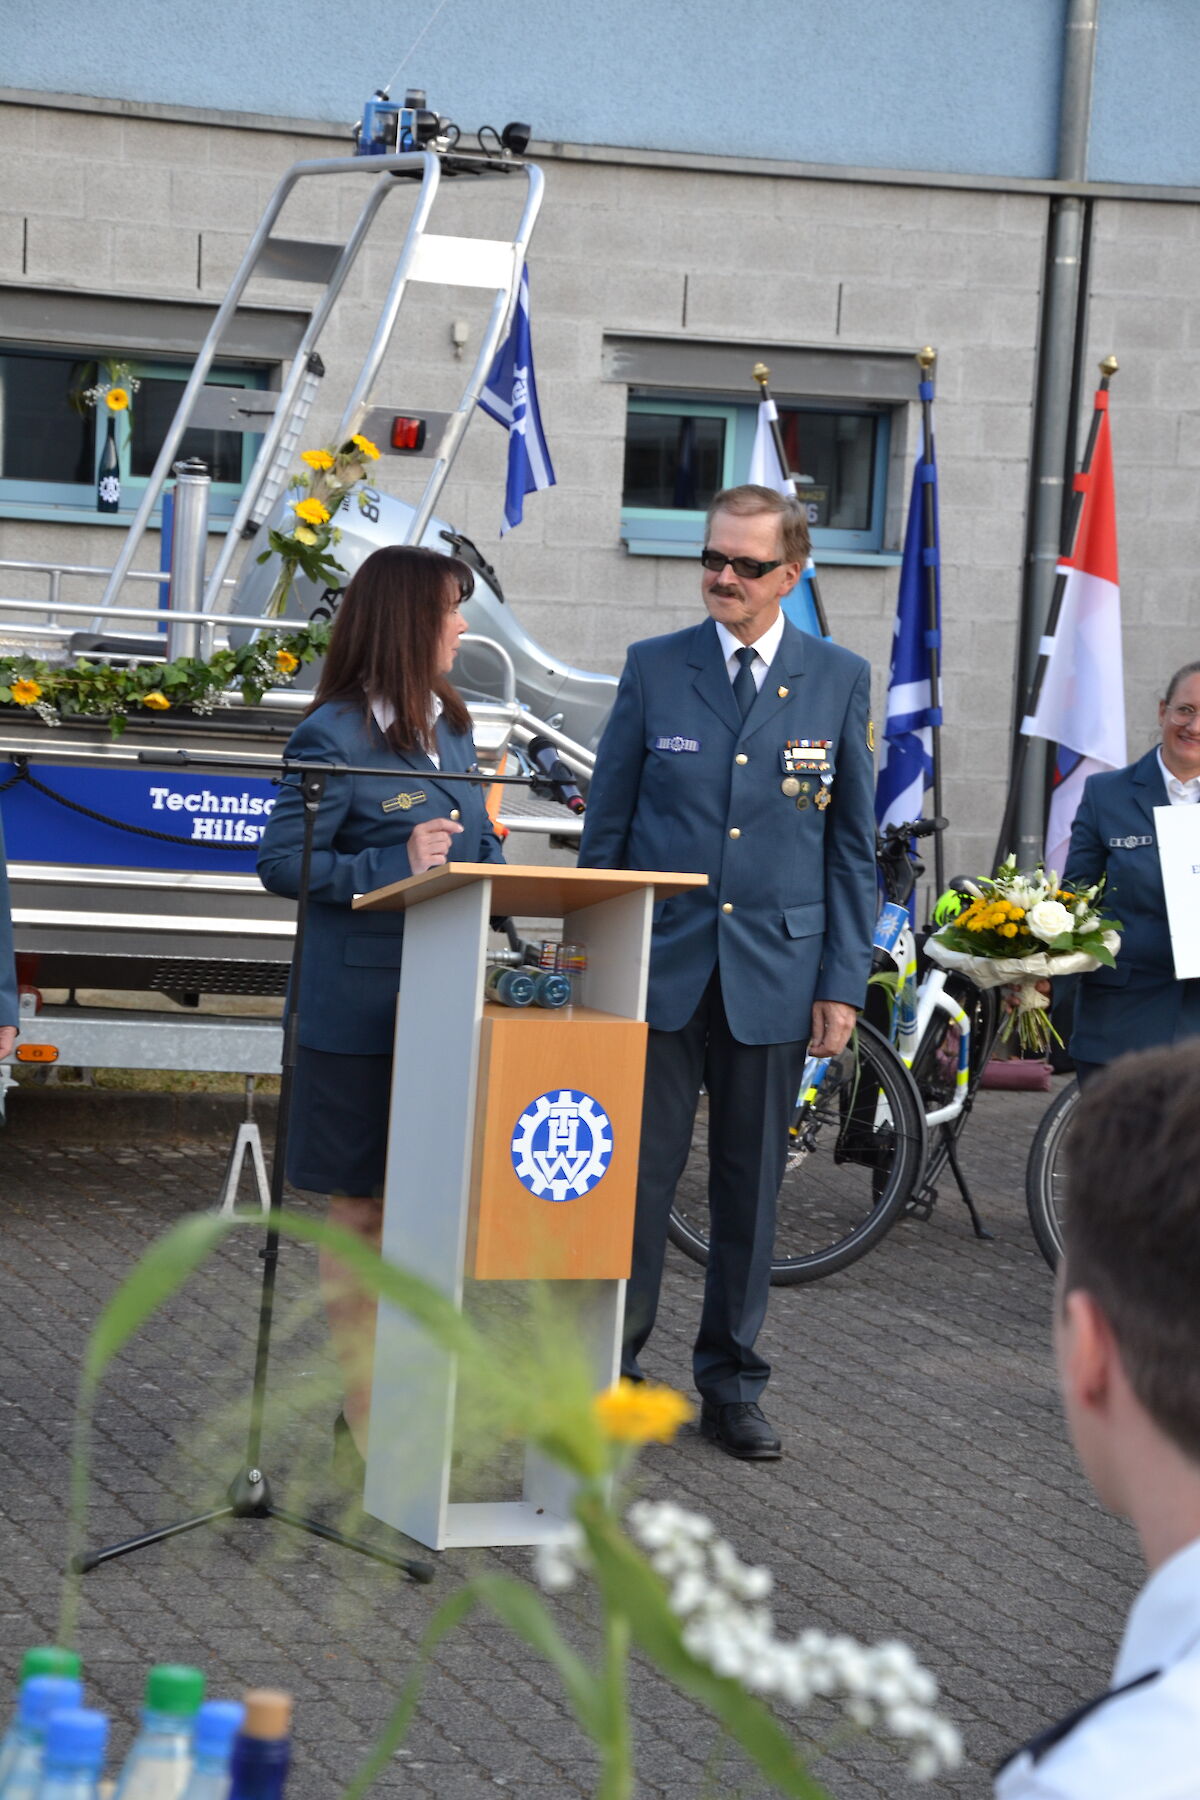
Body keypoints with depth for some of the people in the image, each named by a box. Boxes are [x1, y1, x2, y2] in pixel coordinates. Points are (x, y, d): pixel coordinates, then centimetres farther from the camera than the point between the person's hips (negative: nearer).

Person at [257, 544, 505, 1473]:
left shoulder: (450, 727, 12)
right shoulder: (338, 735, -10)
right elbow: (283, 862, -12)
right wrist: (395, 867, -21)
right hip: (362, 1005, -6)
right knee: (363, 1212, 2)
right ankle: (366, 1422, 10)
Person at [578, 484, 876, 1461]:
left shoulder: (841, 680, 4)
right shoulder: (655, 669, 3)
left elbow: (853, 842, 5)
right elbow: (607, 824, 7)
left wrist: (843, 980, -1)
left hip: (775, 971, 1)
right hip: (662, 967, 0)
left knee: (751, 1184, 8)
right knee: (637, 1173, 0)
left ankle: (732, 1383, 19)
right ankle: (611, 1368, 11)